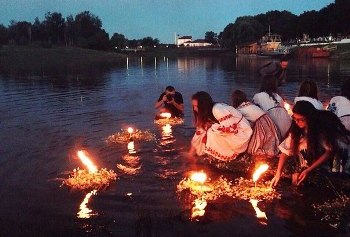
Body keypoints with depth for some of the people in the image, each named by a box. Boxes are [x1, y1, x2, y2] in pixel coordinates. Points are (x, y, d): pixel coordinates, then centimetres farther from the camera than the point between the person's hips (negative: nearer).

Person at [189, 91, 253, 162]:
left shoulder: (218, 110, -27)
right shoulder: (207, 113, 0)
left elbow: (230, 129, -29)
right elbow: (200, 131, 2)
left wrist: (212, 127, -17)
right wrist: (190, 154, 0)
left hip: (242, 134, -9)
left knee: (212, 134, -22)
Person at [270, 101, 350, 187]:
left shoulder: (322, 128, -21)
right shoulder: (296, 129, -8)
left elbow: (329, 151, -19)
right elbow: (286, 151, -9)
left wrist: (308, 171, -23)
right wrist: (278, 174, -18)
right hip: (304, 170, 5)